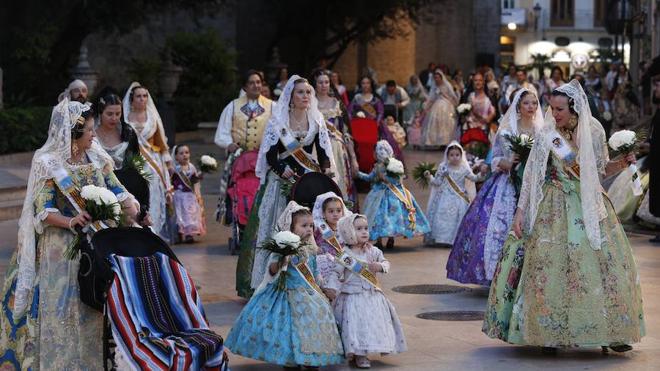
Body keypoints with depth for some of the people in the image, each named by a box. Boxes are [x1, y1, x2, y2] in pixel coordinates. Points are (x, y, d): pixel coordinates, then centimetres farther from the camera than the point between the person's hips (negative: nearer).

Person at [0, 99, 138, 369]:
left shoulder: (96, 158, 7)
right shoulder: (48, 164, -9)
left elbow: (116, 190, 8)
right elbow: (43, 210, -13)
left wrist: (135, 213, -10)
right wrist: (71, 222, -29)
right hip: (61, 249, -5)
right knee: (61, 307, -6)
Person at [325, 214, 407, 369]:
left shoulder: (373, 251, 2)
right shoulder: (345, 254, -9)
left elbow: (385, 262, 9)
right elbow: (336, 272, -8)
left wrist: (380, 266, -13)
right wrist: (332, 288, -18)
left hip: (372, 294, 5)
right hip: (353, 296, -5)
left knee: (375, 321, 7)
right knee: (357, 323, -6)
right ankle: (359, 355, 2)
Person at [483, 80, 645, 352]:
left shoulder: (594, 132, 0)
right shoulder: (547, 136, -7)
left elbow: (601, 170, 12)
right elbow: (530, 176, -5)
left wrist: (622, 163, -7)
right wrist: (520, 211, -9)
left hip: (591, 206, 3)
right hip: (555, 209, -3)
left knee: (605, 264, 1)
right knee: (551, 267, -5)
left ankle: (608, 331, 11)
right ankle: (550, 333, 6)